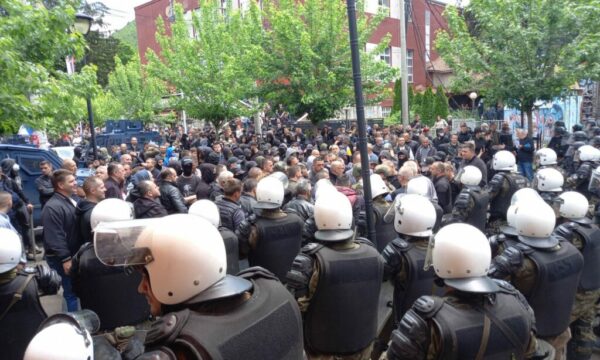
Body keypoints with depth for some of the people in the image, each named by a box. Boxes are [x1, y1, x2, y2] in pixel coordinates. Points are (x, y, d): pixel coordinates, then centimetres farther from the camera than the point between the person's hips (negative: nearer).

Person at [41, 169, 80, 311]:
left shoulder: (70, 201, 11)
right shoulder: (53, 207, -20)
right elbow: (55, 237, -25)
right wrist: (65, 259, -25)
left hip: (74, 253, 9)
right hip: (62, 258, -9)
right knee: (71, 291, -1)